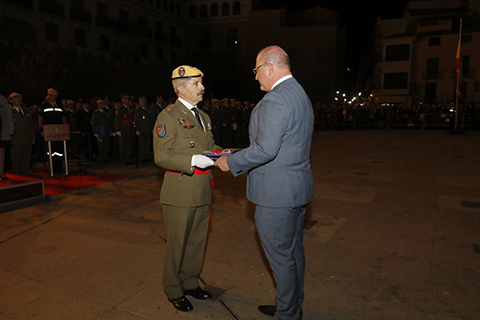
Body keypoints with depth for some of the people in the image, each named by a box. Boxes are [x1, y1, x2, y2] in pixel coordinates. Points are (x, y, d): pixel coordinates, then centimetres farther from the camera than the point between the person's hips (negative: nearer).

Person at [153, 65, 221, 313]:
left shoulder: (203, 116, 15)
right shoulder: (168, 116, -11)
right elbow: (161, 156, -17)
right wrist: (193, 161, -27)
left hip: (202, 191, 8)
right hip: (180, 192, -7)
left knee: (198, 241, 19)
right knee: (178, 244, 7)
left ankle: (190, 282, 39)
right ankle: (173, 290, 28)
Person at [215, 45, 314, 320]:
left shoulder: (275, 99, -20)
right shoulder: (301, 94, 13)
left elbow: (265, 149, -27)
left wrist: (231, 162, -12)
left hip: (276, 194, -10)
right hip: (298, 187, 11)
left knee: (281, 257, 5)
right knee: (294, 252, 21)